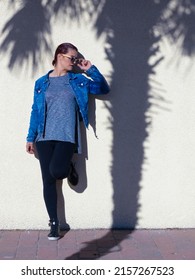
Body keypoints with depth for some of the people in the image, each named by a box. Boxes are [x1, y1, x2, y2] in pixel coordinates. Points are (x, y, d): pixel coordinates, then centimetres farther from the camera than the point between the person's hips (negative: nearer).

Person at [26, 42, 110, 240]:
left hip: (67, 136, -1)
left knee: (56, 171, -24)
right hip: (45, 137, 1)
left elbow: (104, 89, 5)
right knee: (48, 181, 1)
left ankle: (68, 169, 15)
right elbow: (36, 111, 9)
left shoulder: (78, 80, 8)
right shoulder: (41, 83, 8)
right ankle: (54, 224, 12)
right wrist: (31, 137, 6)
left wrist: (91, 70, -2)